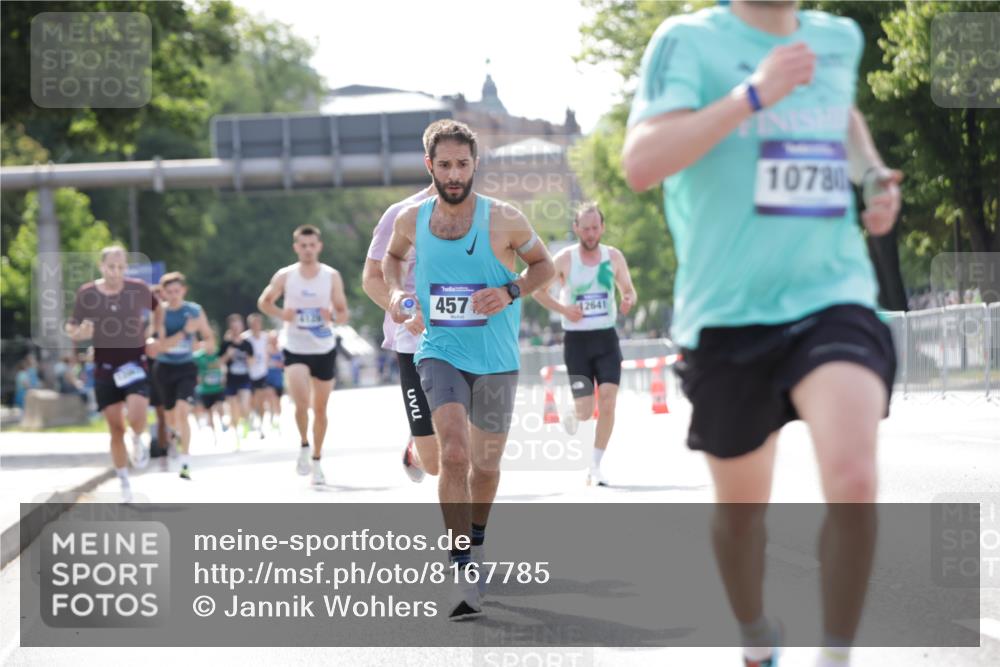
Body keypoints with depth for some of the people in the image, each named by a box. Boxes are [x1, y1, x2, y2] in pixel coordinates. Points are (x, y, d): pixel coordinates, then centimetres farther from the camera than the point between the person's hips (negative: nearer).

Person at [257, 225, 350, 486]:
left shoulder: (332, 277, -2)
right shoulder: (285, 276, -3)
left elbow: (344, 314, 3)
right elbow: (264, 302, 9)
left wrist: (334, 316, -21)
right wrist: (281, 314, -11)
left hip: (324, 349, 1)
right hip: (295, 349, -1)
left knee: (320, 408, 8)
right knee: (302, 403, -21)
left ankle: (317, 460, 23)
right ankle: (304, 446, 4)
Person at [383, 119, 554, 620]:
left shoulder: (504, 221, -10)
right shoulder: (411, 220, -2)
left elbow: (543, 265, 4)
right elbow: (392, 256, 20)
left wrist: (510, 292, -14)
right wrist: (397, 291, 0)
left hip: (494, 358, 0)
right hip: (440, 352, 0)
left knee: (485, 465, 12)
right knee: (454, 452, -20)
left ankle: (476, 538, 43)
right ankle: (463, 571, -17)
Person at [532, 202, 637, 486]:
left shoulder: (614, 257, 3)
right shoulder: (564, 259, -4)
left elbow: (629, 290, 12)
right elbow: (537, 289, 4)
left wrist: (628, 300, -13)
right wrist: (562, 309, -11)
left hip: (606, 338, 2)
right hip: (577, 339, -2)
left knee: (608, 404, -12)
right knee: (585, 410, -5)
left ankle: (595, 466, 0)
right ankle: (573, 416, 35)